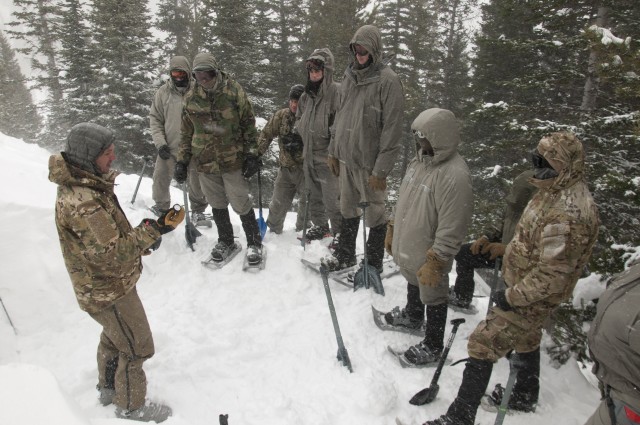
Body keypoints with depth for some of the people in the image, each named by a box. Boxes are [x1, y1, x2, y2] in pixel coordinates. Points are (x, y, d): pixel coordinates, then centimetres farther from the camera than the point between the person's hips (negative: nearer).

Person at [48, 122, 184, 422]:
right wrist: (153, 230, -32)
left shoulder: (81, 182, -2)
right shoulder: (82, 203, -34)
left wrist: (141, 235, -3)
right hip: (108, 291, -10)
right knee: (137, 348, 9)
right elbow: (112, 253, -33)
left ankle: (109, 388, 52)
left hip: (103, 284, 10)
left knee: (114, 336, 30)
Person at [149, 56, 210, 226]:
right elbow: (155, 118, 4)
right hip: (169, 147, 1)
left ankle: (198, 210, 27)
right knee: (161, 178, 8)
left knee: (198, 181, 7)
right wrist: (160, 142, -7)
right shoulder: (163, 92, 0)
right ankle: (161, 208, 32)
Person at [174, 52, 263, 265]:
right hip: (205, 161, 4)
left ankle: (254, 242, 20)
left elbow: (249, 124, -2)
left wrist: (252, 154, -7)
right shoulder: (191, 98, 2)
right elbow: (187, 132, 11)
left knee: (241, 204, 0)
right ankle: (226, 241, 32)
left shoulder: (234, 91, -8)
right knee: (217, 205, 13)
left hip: (233, 159, -3)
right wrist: (182, 161, 9)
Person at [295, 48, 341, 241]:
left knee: (332, 196, -6)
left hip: (327, 154, -8)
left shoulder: (336, 91, -13)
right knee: (314, 194, 18)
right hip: (309, 153, 8)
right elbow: (299, 117, 26)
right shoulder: (308, 93, 12)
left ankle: (339, 231, 9)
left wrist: (334, 149, -20)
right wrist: (299, 135, 13)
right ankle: (319, 226, 35)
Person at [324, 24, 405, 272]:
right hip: (346, 158, 7)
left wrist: (381, 169, -19)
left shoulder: (388, 80, -13)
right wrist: (333, 150, 13)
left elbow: (392, 129, -17)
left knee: (374, 214, 6)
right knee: (348, 208, 19)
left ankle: (374, 264, 23)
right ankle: (345, 255, 37)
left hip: (369, 162, -7)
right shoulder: (350, 76, 9)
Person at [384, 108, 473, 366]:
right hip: (407, 248, 8)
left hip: (429, 256, -8)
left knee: (433, 299, 13)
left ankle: (432, 347, 34)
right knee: (413, 286, 30)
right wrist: (392, 230, 17)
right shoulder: (419, 160, 0)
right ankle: (413, 317, 57)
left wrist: (434, 263, -23)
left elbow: (452, 229, -27)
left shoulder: (455, 176, -29)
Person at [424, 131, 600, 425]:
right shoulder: (563, 189, -1)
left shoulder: (566, 215, -33)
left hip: (534, 296, -10)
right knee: (526, 337, 28)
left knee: (482, 345, -5)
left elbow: (552, 274, -30)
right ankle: (525, 394, 52)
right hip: (526, 285, 10)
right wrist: (507, 249, 17)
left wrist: (513, 296, -22)